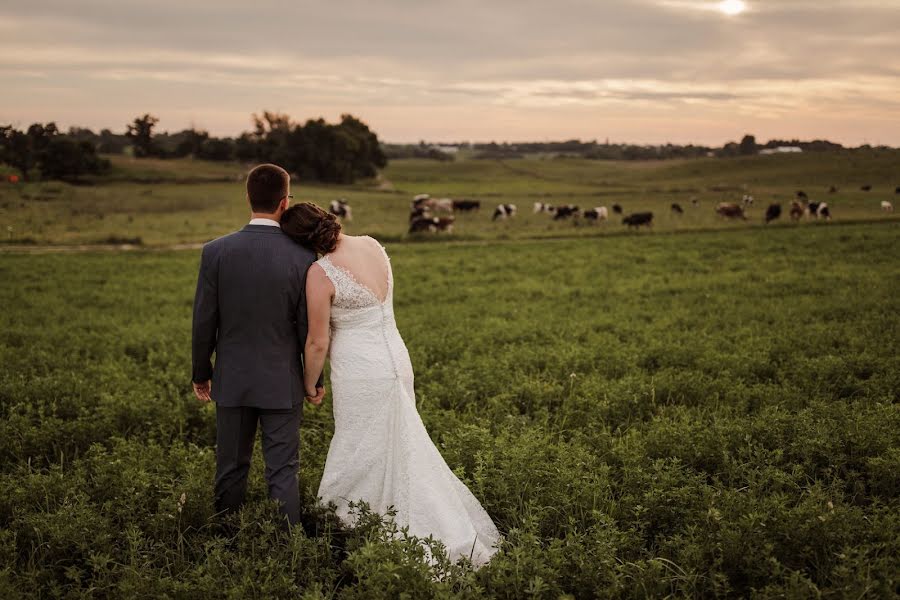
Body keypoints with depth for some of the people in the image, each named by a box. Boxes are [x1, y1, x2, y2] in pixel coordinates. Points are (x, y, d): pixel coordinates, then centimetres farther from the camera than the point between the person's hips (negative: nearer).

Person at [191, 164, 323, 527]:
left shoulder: (216, 252, -9)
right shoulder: (302, 258, -11)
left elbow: (204, 322, -4)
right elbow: (308, 326, -5)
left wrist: (201, 374, 10)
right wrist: (315, 379, 8)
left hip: (232, 380, 2)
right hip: (282, 382, -1)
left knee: (231, 469, 15)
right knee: (282, 472, 6)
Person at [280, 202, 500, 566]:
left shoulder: (320, 273, -20)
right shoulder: (372, 245, 1)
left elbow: (318, 342, -13)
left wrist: (309, 383, 3)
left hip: (361, 372, -8)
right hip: (396, 359, 8)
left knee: (363, 458, 8)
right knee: (402, 451, 20)